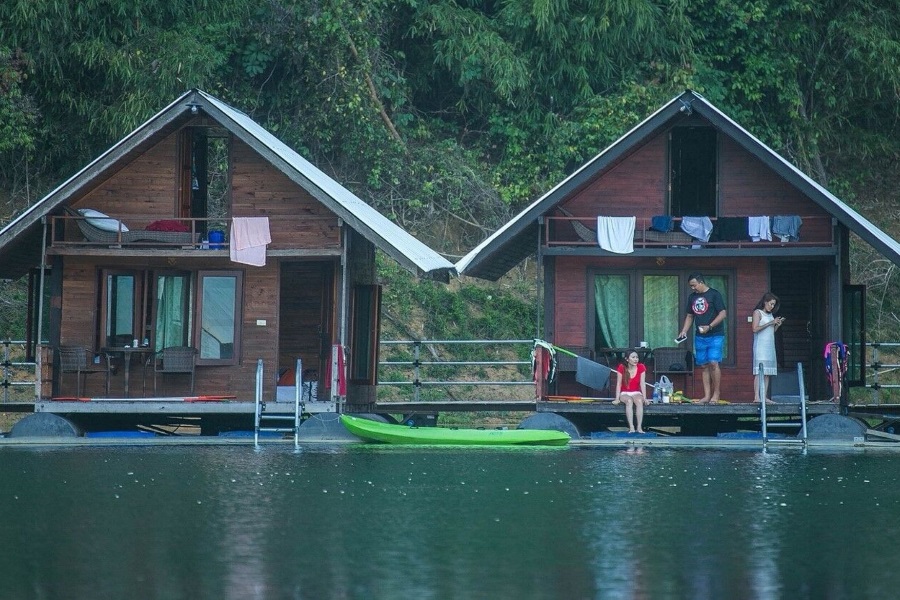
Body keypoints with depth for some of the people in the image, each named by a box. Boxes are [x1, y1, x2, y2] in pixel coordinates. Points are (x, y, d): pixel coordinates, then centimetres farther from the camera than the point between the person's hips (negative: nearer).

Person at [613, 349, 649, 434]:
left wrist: (644, 398, -14)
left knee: (639, 401, -33)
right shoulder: (622, 368, -10)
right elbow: (618, 383, -9)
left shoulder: (641, 367, -6)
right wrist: (617, 399, -15)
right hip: (625, 393, -1)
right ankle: (631, 427, -41)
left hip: (636, 393, 1)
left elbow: (642, 383, -6)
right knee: (629, 401, -35)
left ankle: (639, 427, -37)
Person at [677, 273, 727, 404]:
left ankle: (716, 394, -6)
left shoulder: (714, 294, -5)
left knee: (713, 363, -15)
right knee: (704, 366, 5)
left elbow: (723, 313, -10)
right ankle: (707, 396, 7)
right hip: (700, 336, 6)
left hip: (715, 335, -6)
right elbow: (689, 316, 21)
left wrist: (709, 327, -19)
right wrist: (684, 331, 7)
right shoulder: (692, 297, 13)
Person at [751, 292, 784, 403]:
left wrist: (778, 325, 4)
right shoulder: (758, 312, -2)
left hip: (770, 346, 7)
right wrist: (770, 323, -13)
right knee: (759, 372, -13)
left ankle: (764, 396, 0)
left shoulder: (770, 315, 19)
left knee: (767, 373, 1)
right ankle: (757, 397, -17)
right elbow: (755, 329, -13)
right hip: (760, 346, -7)